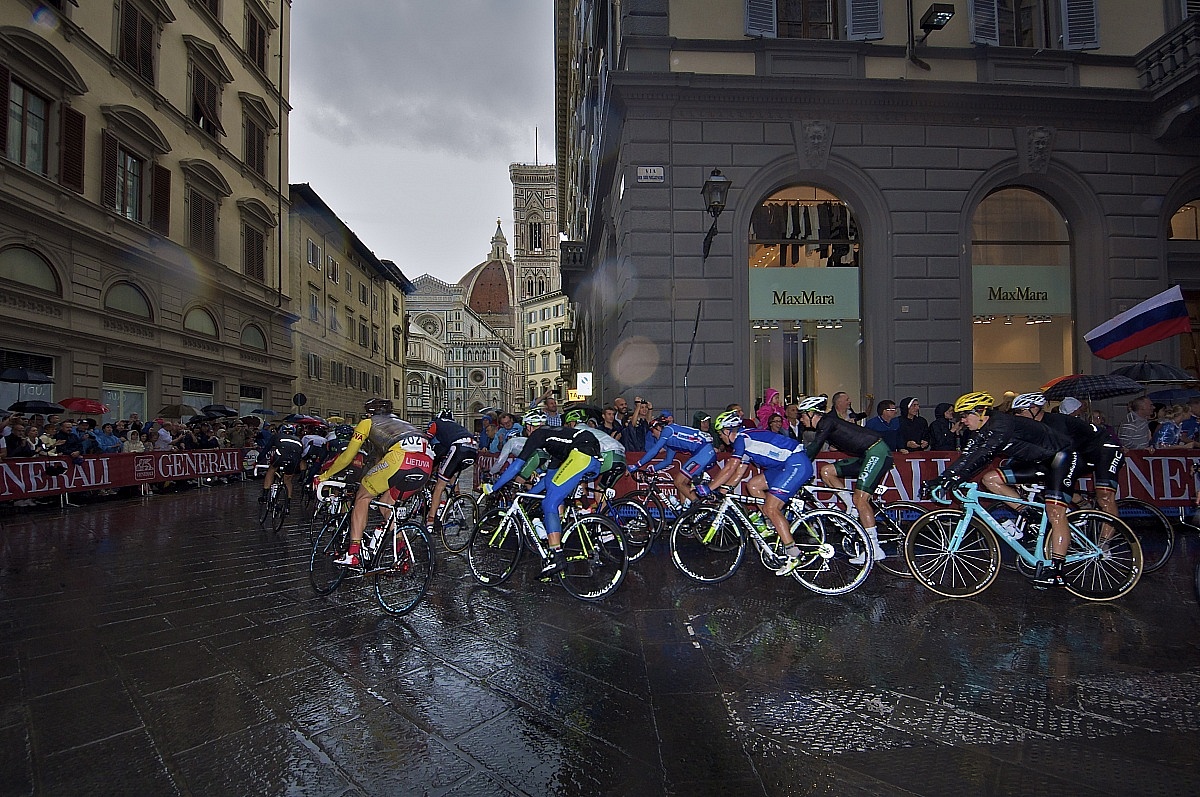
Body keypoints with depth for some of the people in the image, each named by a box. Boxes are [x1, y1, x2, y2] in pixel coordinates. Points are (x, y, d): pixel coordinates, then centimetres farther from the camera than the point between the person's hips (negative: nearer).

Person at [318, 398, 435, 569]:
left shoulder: (368, 423, 25)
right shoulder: (397, 422, 42)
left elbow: (347, 456, 26)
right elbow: (380, 458, 51)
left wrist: (324, 476, 41)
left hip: (401, 456, -6)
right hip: (426, 464, 6)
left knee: (363, 497, 15)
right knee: (387, 503, 25)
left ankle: (353, 554, 7)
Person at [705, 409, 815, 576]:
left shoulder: (742, 438, -11)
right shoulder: (746, 442, 19)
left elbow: (730, 469, -16)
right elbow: (739, 473, 21)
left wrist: (708, 488, -11)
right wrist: (721, 490, 16)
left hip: (797, 464, -10)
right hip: (787, 465, 10)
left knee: (771, 508, -13)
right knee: (752, 485, 11)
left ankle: (793, 555, -9)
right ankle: (774, 524, 13)